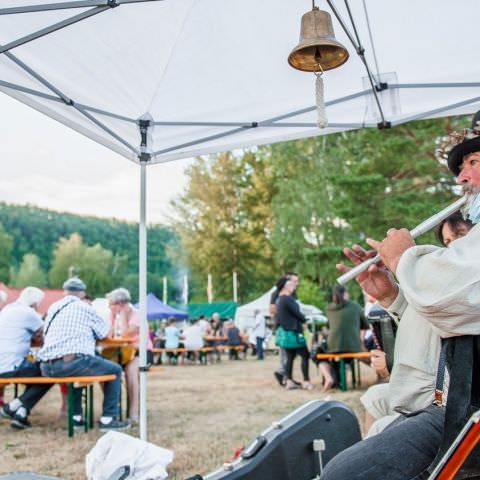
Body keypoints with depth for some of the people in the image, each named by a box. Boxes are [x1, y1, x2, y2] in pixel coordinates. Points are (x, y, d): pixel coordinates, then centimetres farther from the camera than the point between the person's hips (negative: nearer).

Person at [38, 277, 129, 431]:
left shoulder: (53, 307, 18)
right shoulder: (84, 308, 4)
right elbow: (104, 332, 15)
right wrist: (89, 332, 37)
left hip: (47, 367, 6)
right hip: (73, 362, -6)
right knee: (115, 370, 12)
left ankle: (76, 417, 33)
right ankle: (108, 419, 7)